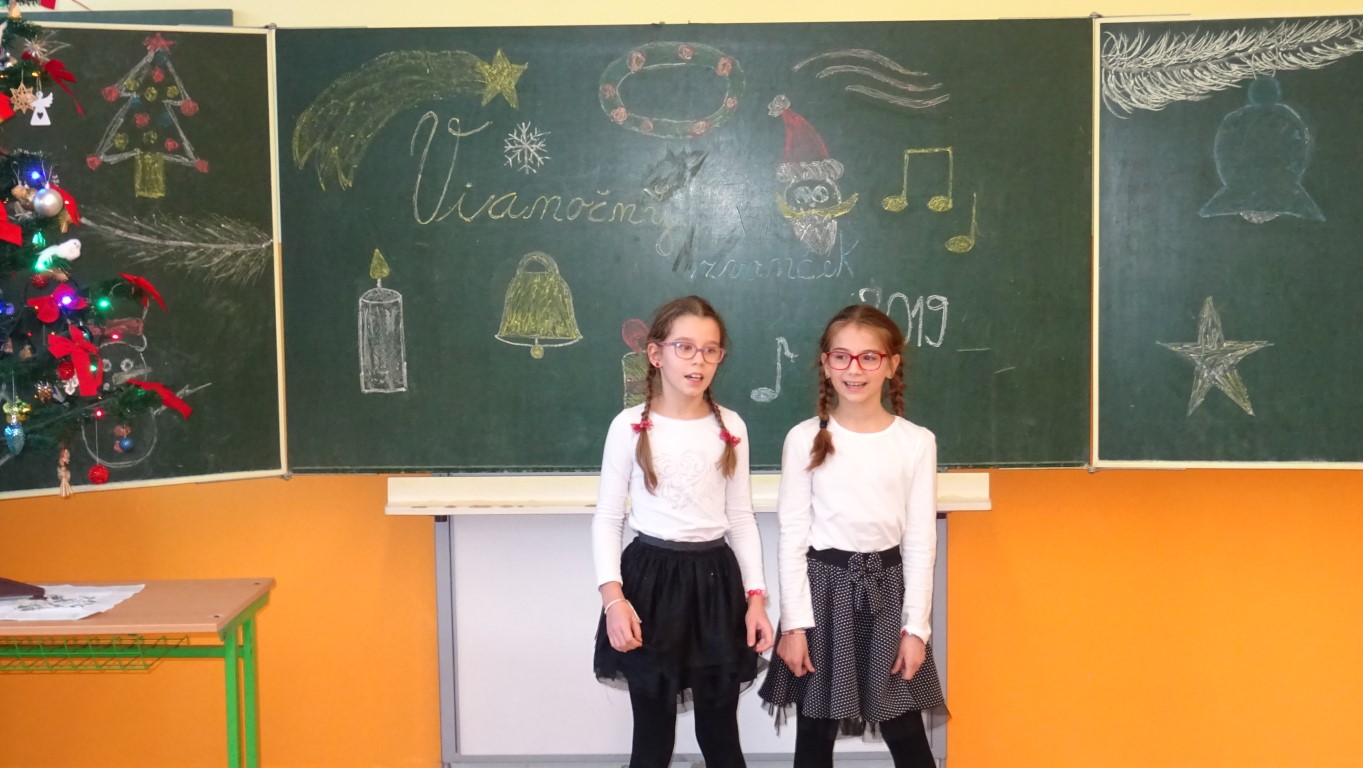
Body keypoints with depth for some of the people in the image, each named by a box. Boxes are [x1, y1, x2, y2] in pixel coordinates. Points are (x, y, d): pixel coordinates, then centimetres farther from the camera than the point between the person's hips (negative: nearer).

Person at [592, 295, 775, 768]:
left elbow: (742, 518, 8)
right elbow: (607, 518, -3)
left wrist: (755, 596, 1)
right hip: (651, 578, -2)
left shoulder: (731, 428, 4)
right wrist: (612, 594, -15)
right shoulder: (630, 427, -5)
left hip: (716, 578, 3)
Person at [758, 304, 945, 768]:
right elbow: (792, 535, -3)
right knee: (815, 730, 9)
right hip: (823, 584, 0)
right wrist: (794, 623, -7)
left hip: (887, 586, 1)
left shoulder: (917, 442, -2)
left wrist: (916, 626, -3)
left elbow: (920, 540, 0)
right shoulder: (805, 439, -4)